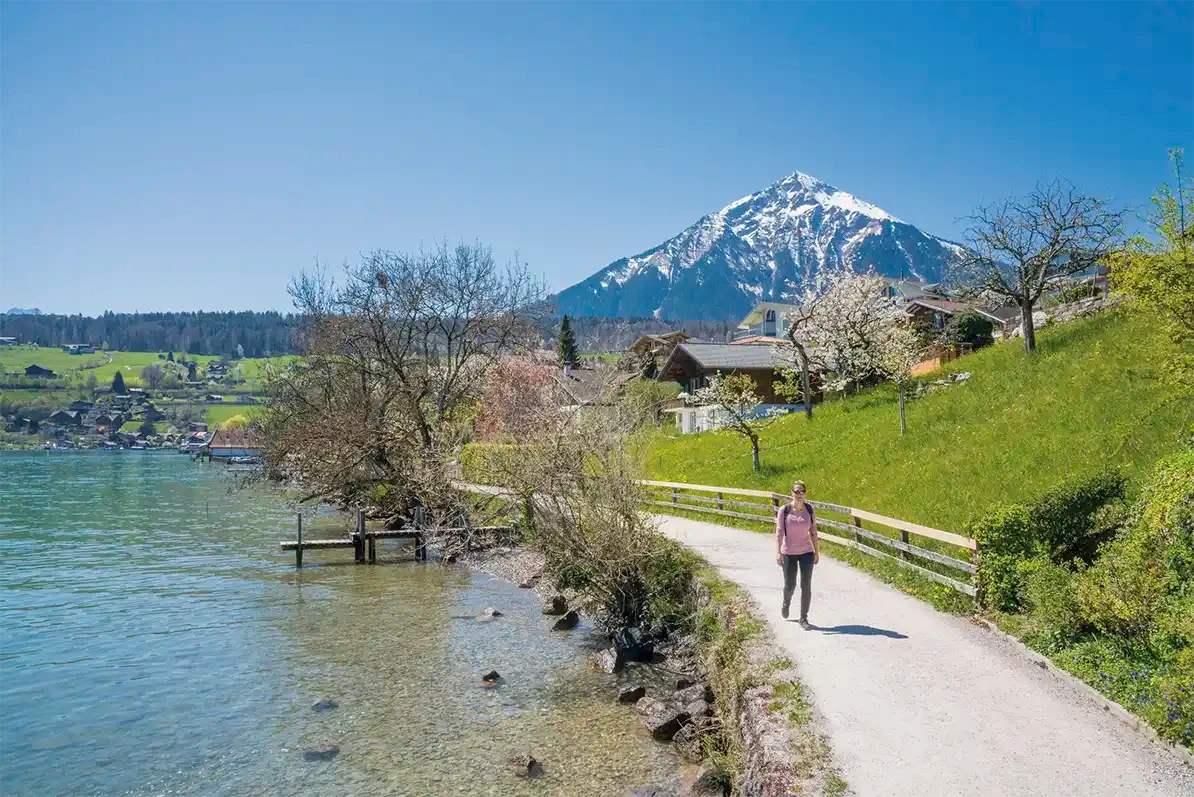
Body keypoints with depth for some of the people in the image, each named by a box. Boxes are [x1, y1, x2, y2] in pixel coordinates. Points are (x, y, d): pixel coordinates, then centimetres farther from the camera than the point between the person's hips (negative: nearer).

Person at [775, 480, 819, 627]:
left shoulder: (809, 509, -3)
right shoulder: (784, 510, -10)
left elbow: (813, 532, 3)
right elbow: (779, 532, -12)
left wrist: (817, 552, 4)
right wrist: (778, 552, -20)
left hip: (806, 552, 1)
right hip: (789, 553, -1)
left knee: (806, 586, 0)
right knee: (790, 586, 5)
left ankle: (804, 618, 12)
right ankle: (786, 602, 41)